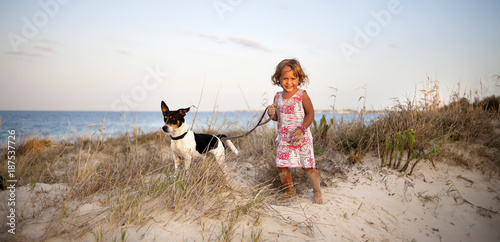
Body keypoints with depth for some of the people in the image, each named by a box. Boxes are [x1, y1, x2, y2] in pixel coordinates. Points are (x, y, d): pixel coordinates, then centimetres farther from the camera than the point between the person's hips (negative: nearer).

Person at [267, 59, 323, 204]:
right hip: (283, 137, 5)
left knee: (308, 166, -1)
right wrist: (272, 114, -9)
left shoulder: (302, 95, -7)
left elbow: (310, 113, -9)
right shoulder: (278, 97, 7)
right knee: (281, 165, 5)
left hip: (301, 137, -5)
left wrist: (301, 128, -22)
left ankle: (317, 192, 19)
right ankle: (289, 191, 26)